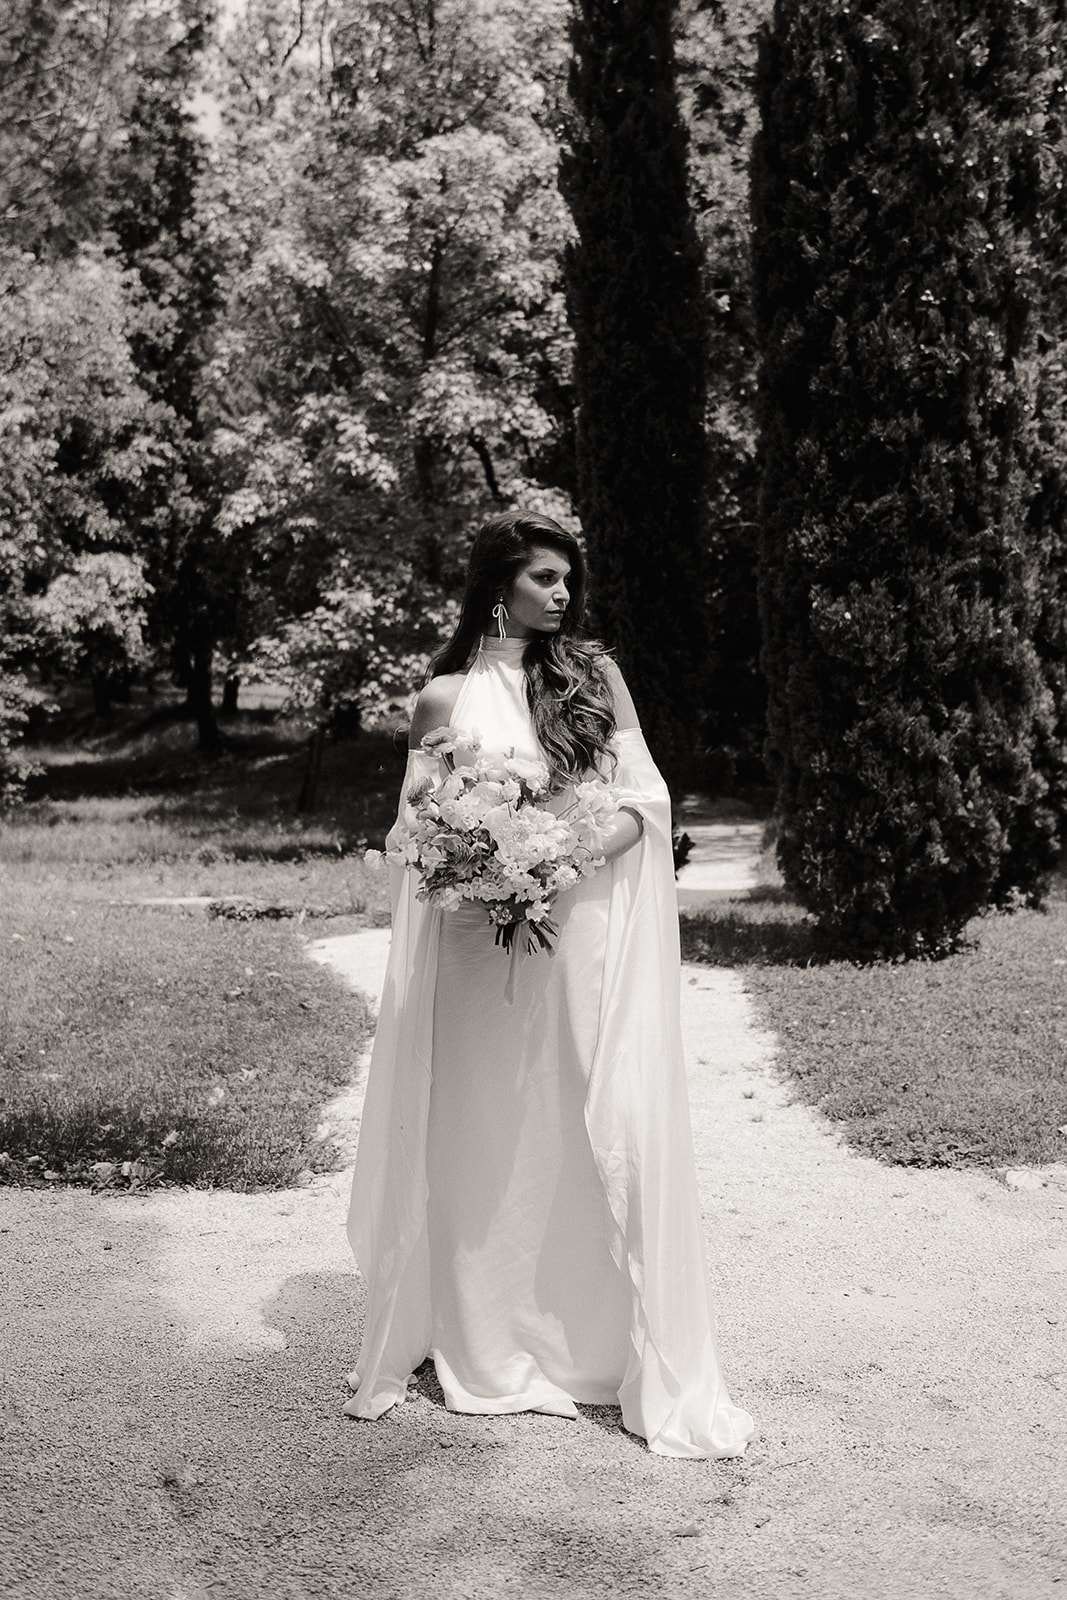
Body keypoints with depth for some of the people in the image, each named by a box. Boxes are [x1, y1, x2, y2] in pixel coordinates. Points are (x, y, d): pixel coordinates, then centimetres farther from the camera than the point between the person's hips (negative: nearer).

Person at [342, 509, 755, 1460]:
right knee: (478, 1140, 6)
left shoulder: (594, 673, 7)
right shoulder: (445, 695, 6)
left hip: (585, 927, 0)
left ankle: (653, 1366, 7)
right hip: (479, 935, 0)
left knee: (604, 1131, -3)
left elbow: (645, 799, 3)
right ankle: (479, 1344, 24)